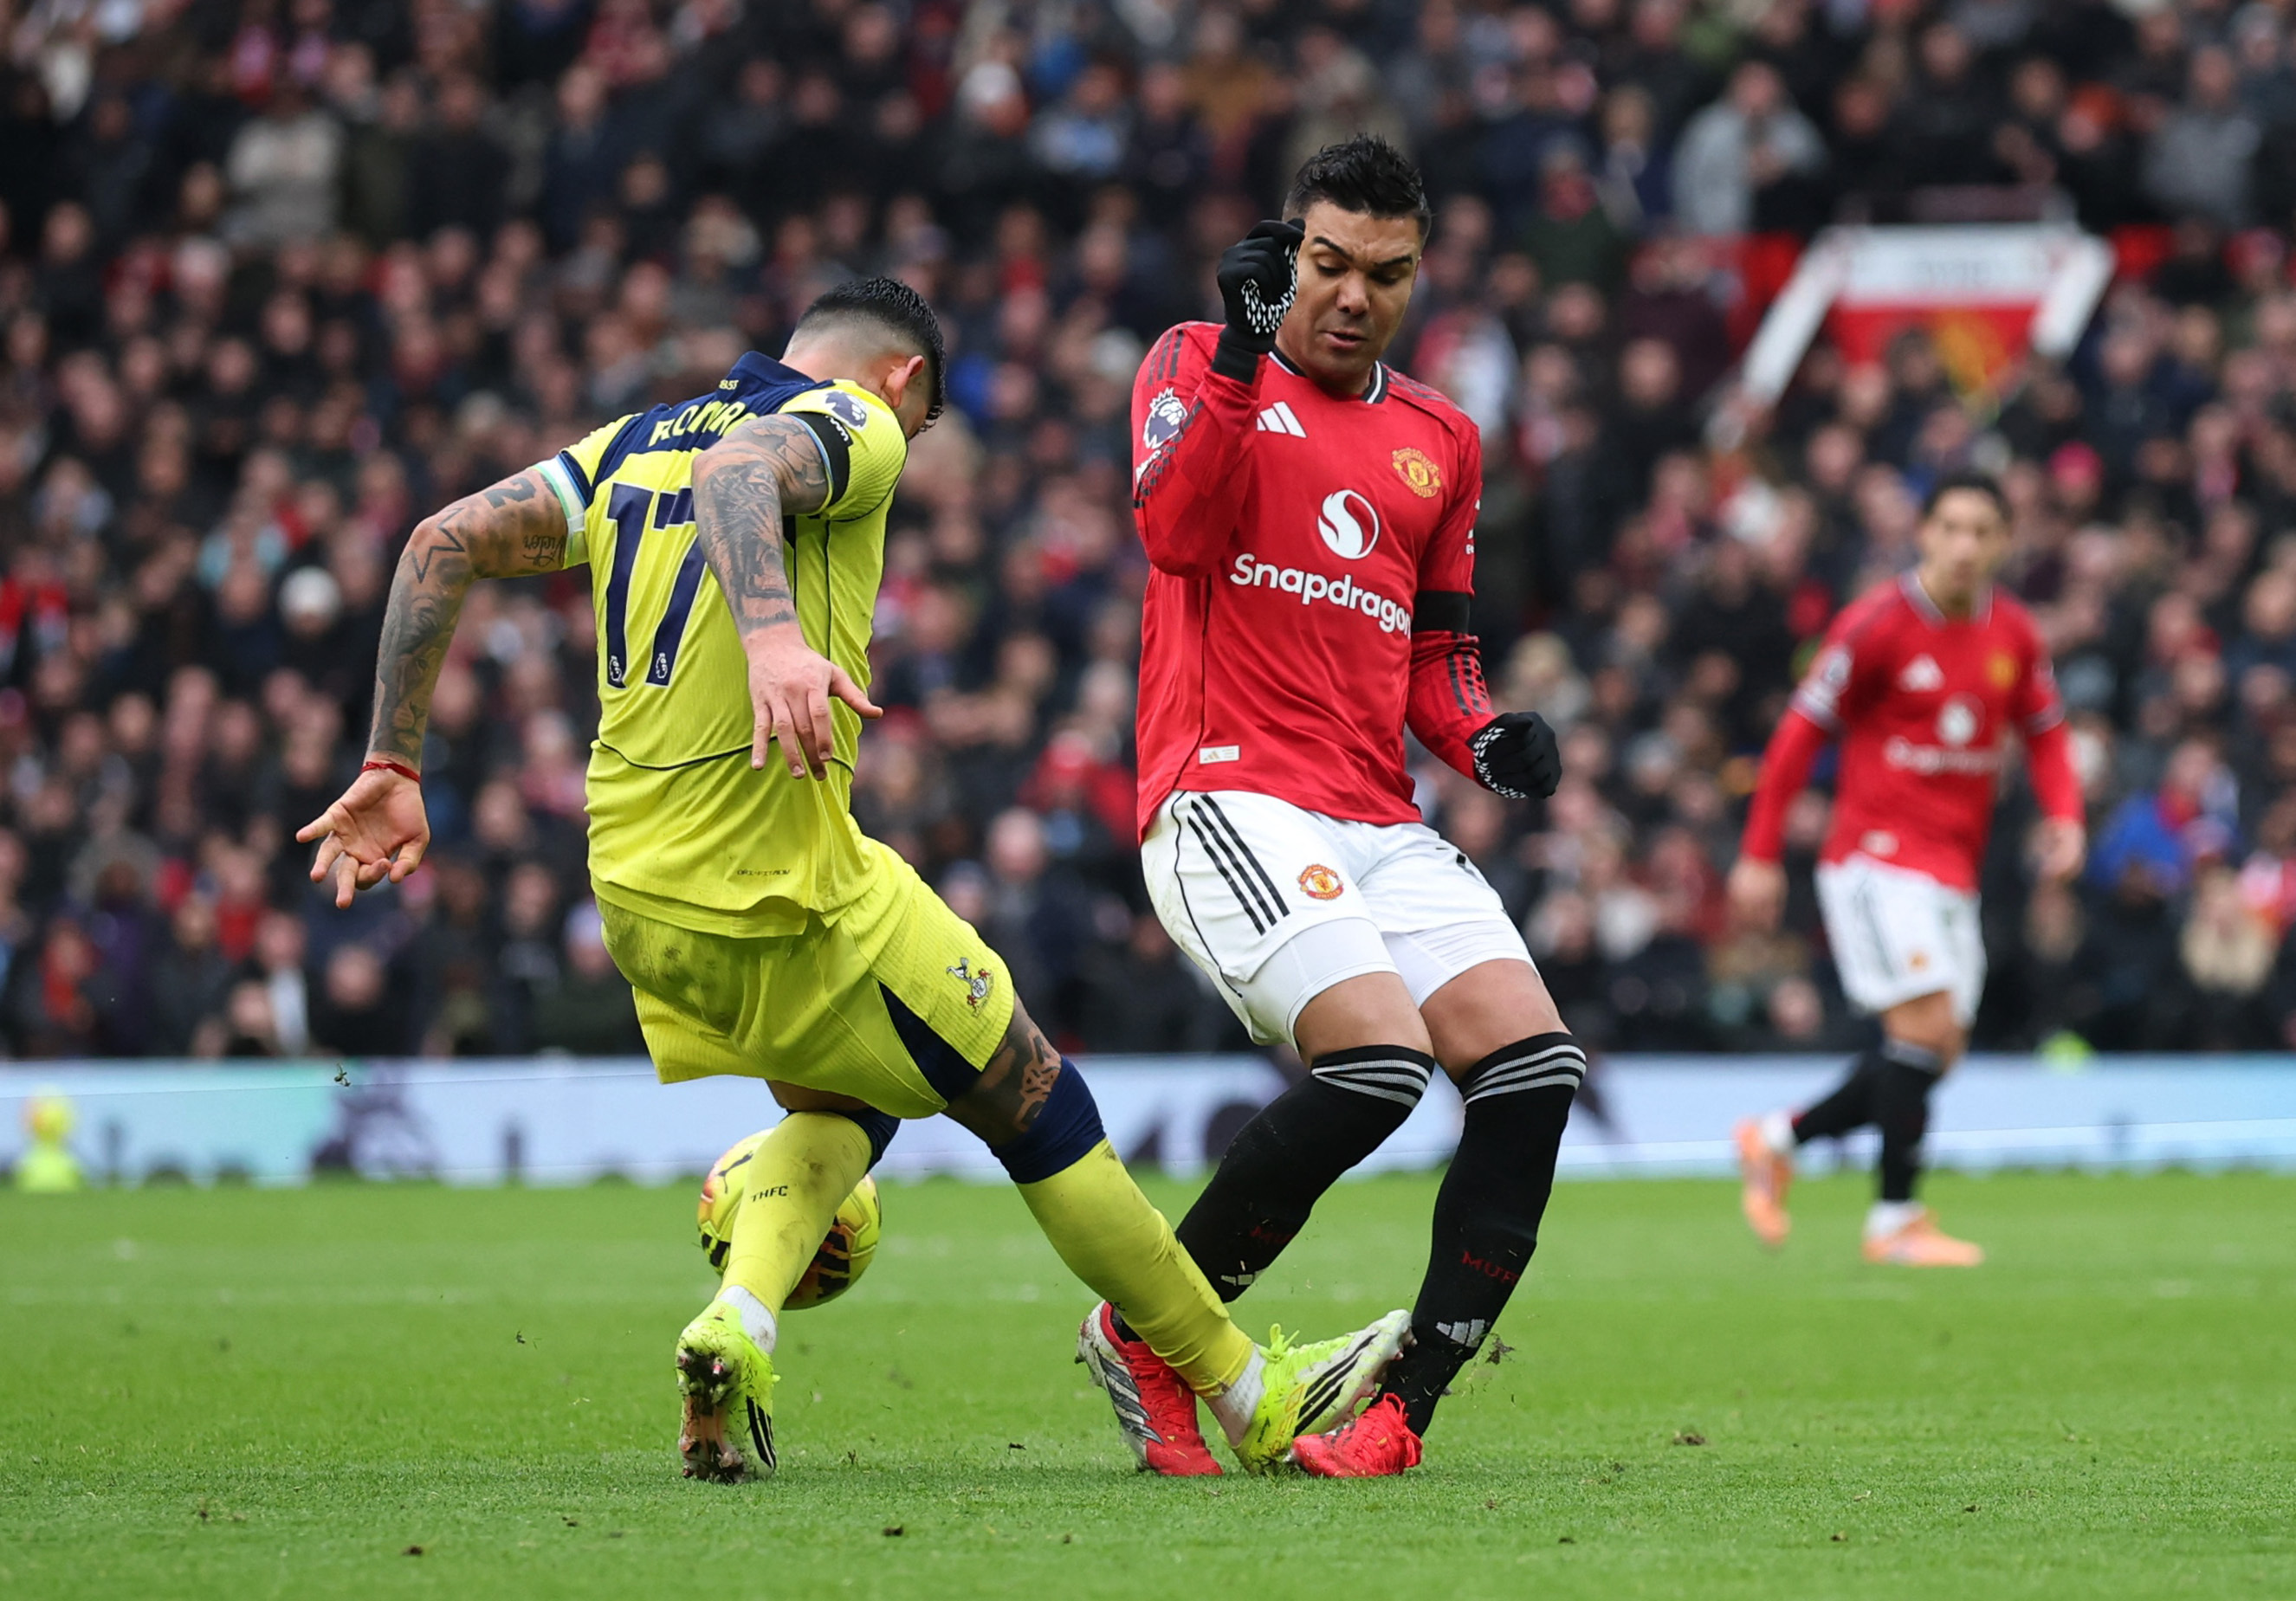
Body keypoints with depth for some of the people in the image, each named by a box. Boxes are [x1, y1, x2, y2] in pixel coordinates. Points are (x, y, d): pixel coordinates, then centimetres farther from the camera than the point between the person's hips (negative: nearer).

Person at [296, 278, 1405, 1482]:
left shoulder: (633, 443, 18)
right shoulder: (855, 426, -3)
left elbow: (445, 545, 12)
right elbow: (735, 470, -26)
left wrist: (394, 766, 12)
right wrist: (774, 635, -44)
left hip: (634, 886, 7)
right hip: (779, 897, -7)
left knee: (845, 1107, 27)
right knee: (1037, 1107, 7)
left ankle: (738, 1324, 0)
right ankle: (1251, 1396, 14)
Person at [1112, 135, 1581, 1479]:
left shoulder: (1442, 440, 20)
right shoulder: (1198, 368, 6)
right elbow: (1176, 529, -13)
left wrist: (1487, 737, 6)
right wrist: (1242, 353, -20)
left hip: (1381, 825, 6)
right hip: (1228, 799, -6)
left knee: (1537, 1067, -12)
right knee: (1378, 1059, -25)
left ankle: (1403, 1409, -8)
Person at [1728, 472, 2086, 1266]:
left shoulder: (2014, 635, 6)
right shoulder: (1876, 624, -11)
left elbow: (2045, 732, 18)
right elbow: (1801, 731, -6)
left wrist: (2065, 817, -2)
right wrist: (1760, 855, -7)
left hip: (1953, 869, 7)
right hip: (1877, 856, -7)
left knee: (1936, 1051, 5)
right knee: (1927, 1022, -17)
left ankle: (1778, 1139, 22)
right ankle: (1895, 1220, -10)